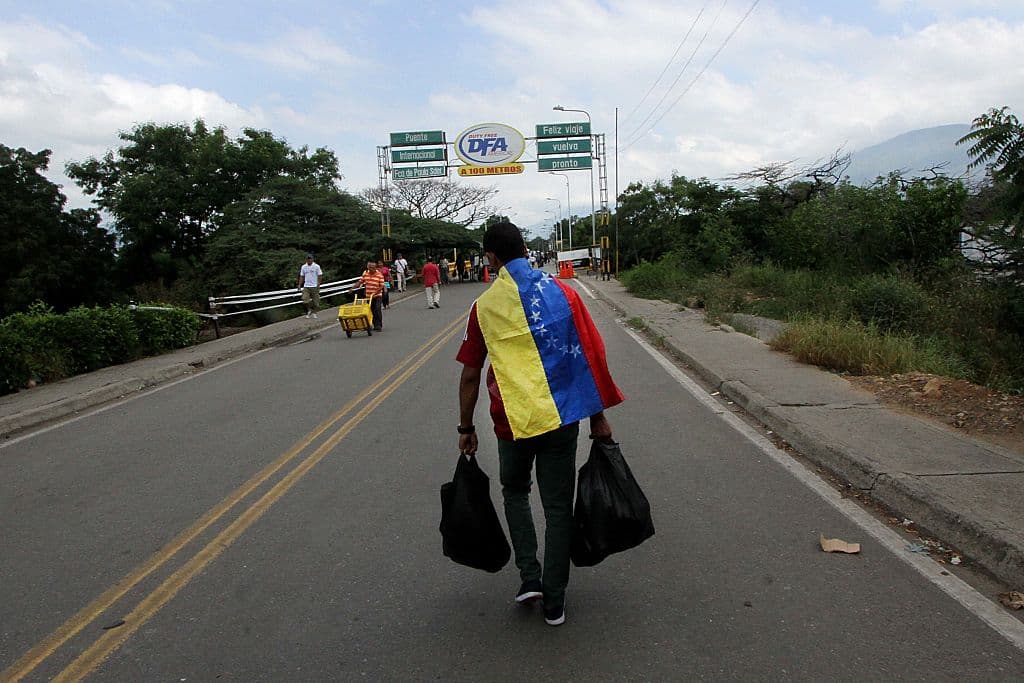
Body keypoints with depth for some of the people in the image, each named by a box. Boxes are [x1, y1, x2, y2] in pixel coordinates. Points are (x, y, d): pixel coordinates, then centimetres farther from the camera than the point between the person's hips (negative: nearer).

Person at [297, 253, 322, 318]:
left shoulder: (316, 266, -3)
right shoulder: (303, 267, 7)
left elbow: (320, 276, -3)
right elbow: (301, 277, 13)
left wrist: (318, 284, -13)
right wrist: (299, 285, 6)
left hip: (314, 286, -2)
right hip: (306, 286, 2)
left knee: (315, 301, 1)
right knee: (305, 300, -10)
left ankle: (314, 313, 17)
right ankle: (309, 310, 14)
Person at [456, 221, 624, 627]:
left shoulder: (484, 306, -2)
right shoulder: (561, 291, -2)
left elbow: (470, 375, 1)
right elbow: (592, 356, -3)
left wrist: (466, 429, 12)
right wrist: (599, 416, 6)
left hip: (513, 420, 0)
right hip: (561, 417, 0)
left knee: (515, 492, 25)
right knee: (558, 506, 12)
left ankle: (530, 577, 14)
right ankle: (554, 602, 18)